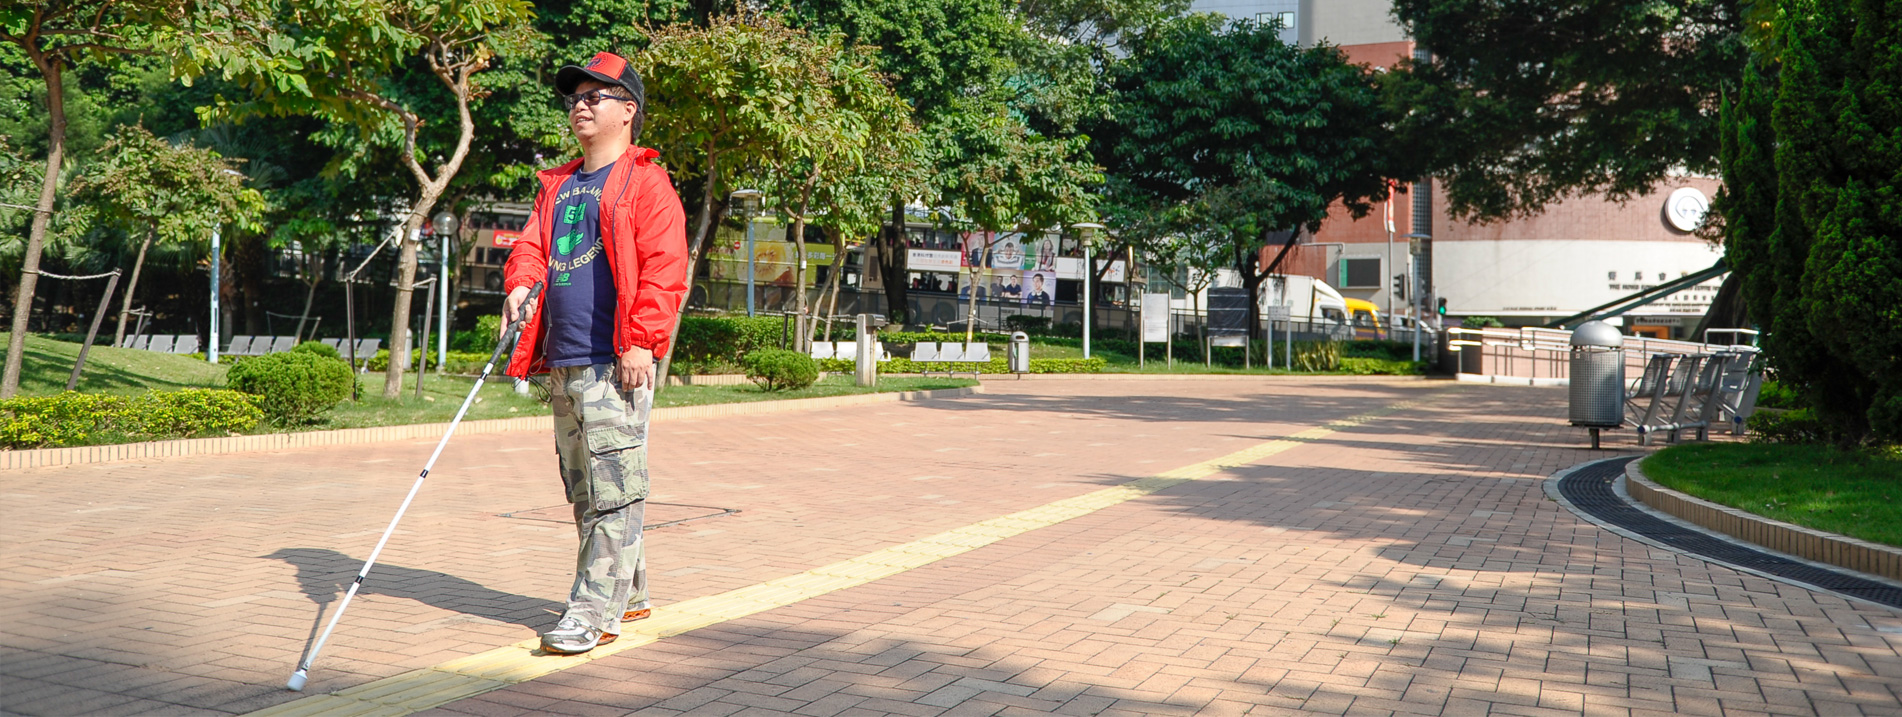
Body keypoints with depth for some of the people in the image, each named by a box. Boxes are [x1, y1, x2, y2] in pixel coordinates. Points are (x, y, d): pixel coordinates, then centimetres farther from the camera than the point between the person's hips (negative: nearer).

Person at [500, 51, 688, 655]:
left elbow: (663, 267, -10)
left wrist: (642, 340, -18)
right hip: (563, 363, 9)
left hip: (616, 362, -8)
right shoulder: (557, 187, 23)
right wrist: (521, 284, -7)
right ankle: (630, 592, 24)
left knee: (613, 487, -10)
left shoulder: (645, 181, -2)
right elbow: (533, 245, 16)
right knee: (582, 487, 13)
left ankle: (594, 610, -8)